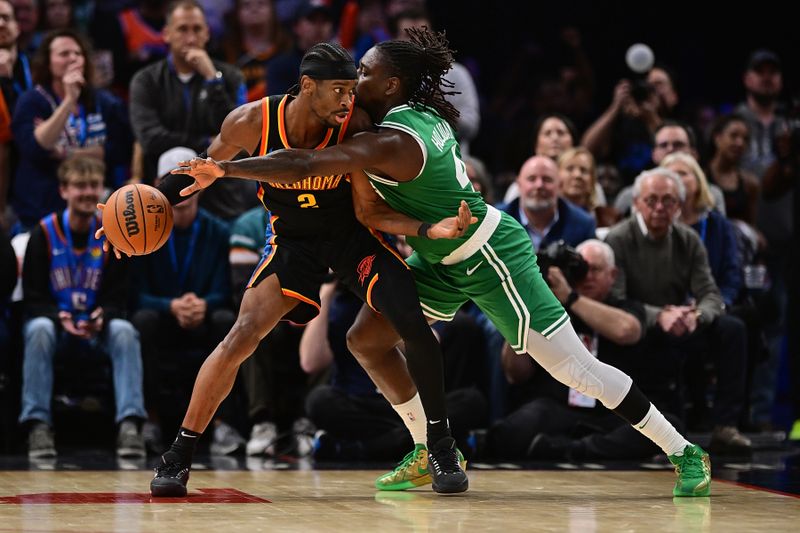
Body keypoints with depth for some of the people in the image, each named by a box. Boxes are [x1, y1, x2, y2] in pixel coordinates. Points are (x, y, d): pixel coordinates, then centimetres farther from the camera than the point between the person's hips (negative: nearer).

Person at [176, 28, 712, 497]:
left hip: (489, 258, -9)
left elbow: (301, 165, -35)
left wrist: (223, 169, -29)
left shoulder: (391, 142, -28)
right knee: (367, 339, 3)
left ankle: (685, 453, 7)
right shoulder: (422, 115, -1)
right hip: (442, 259, 9)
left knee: (575, 368, -5)